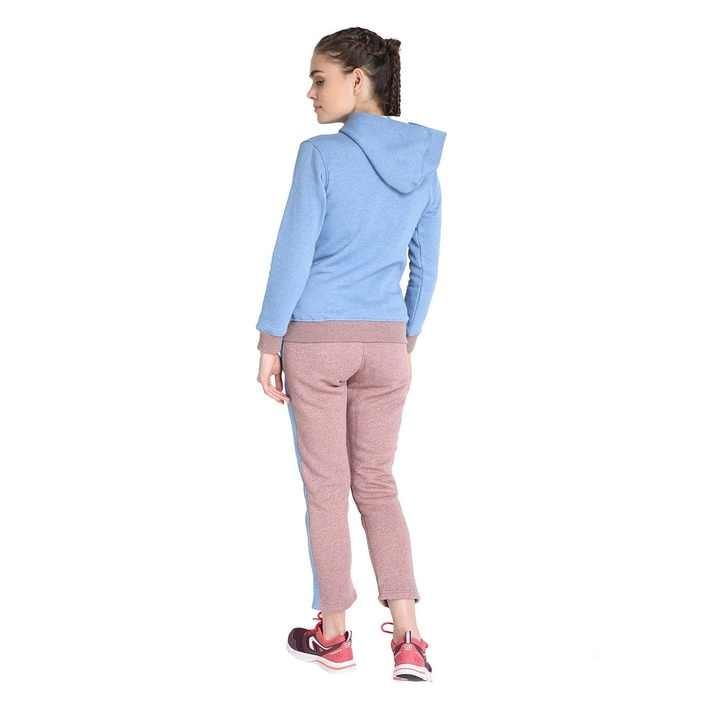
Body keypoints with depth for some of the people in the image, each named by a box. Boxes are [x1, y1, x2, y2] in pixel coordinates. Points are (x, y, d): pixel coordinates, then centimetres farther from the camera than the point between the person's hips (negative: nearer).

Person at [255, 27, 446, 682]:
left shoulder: (322, 154, -12)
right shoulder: (424, 165, 5)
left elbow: (293, 255, -13)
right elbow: (426, 268, 10)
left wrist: (268, 343, -5)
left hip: (315, 339, -4)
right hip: (384, 344, 4)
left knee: (326, 489, 7)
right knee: (377, 486, 13)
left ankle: (334, 635, 20)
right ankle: (407, 638, 5)